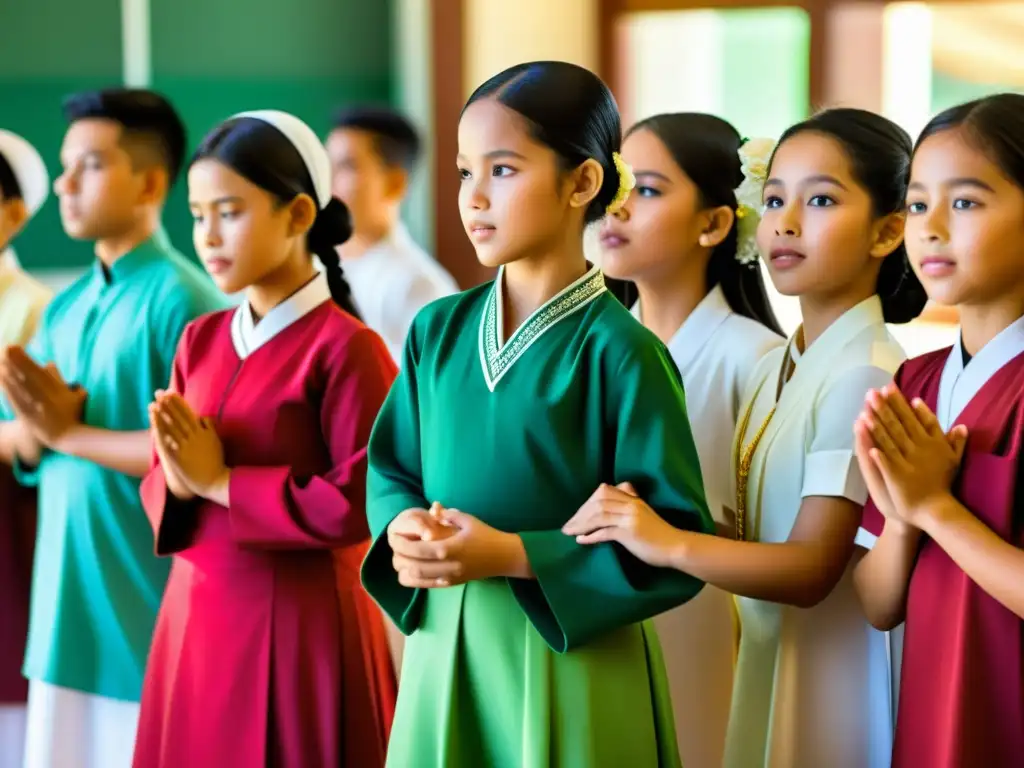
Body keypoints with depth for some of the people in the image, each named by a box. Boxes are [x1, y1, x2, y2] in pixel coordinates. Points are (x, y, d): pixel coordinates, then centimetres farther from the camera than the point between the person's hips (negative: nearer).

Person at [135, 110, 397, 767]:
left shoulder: (345, 347, -12)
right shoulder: (201, 340, 9)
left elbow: (359, 504, -18)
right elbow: (160, 487, 12)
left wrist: (220, 481, -13)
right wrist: (180, 481, -11)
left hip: (302, 621, -6)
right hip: (198, 614, 6)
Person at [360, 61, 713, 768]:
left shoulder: (619, 352, -13)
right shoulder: (438, 331, 4)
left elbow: (675, 543, -14)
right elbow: (392, 471, 14)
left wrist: (512, 556, -20)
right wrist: (403, 531, -9)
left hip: (572, 664, -5)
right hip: (443, 650, 5)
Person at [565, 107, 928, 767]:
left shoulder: (863, 375, -18)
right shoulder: (772, 371, 9)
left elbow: (811, 568, -22)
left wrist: (670, 545, -34)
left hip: (833, 676, -8)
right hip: (764, 656, 8)